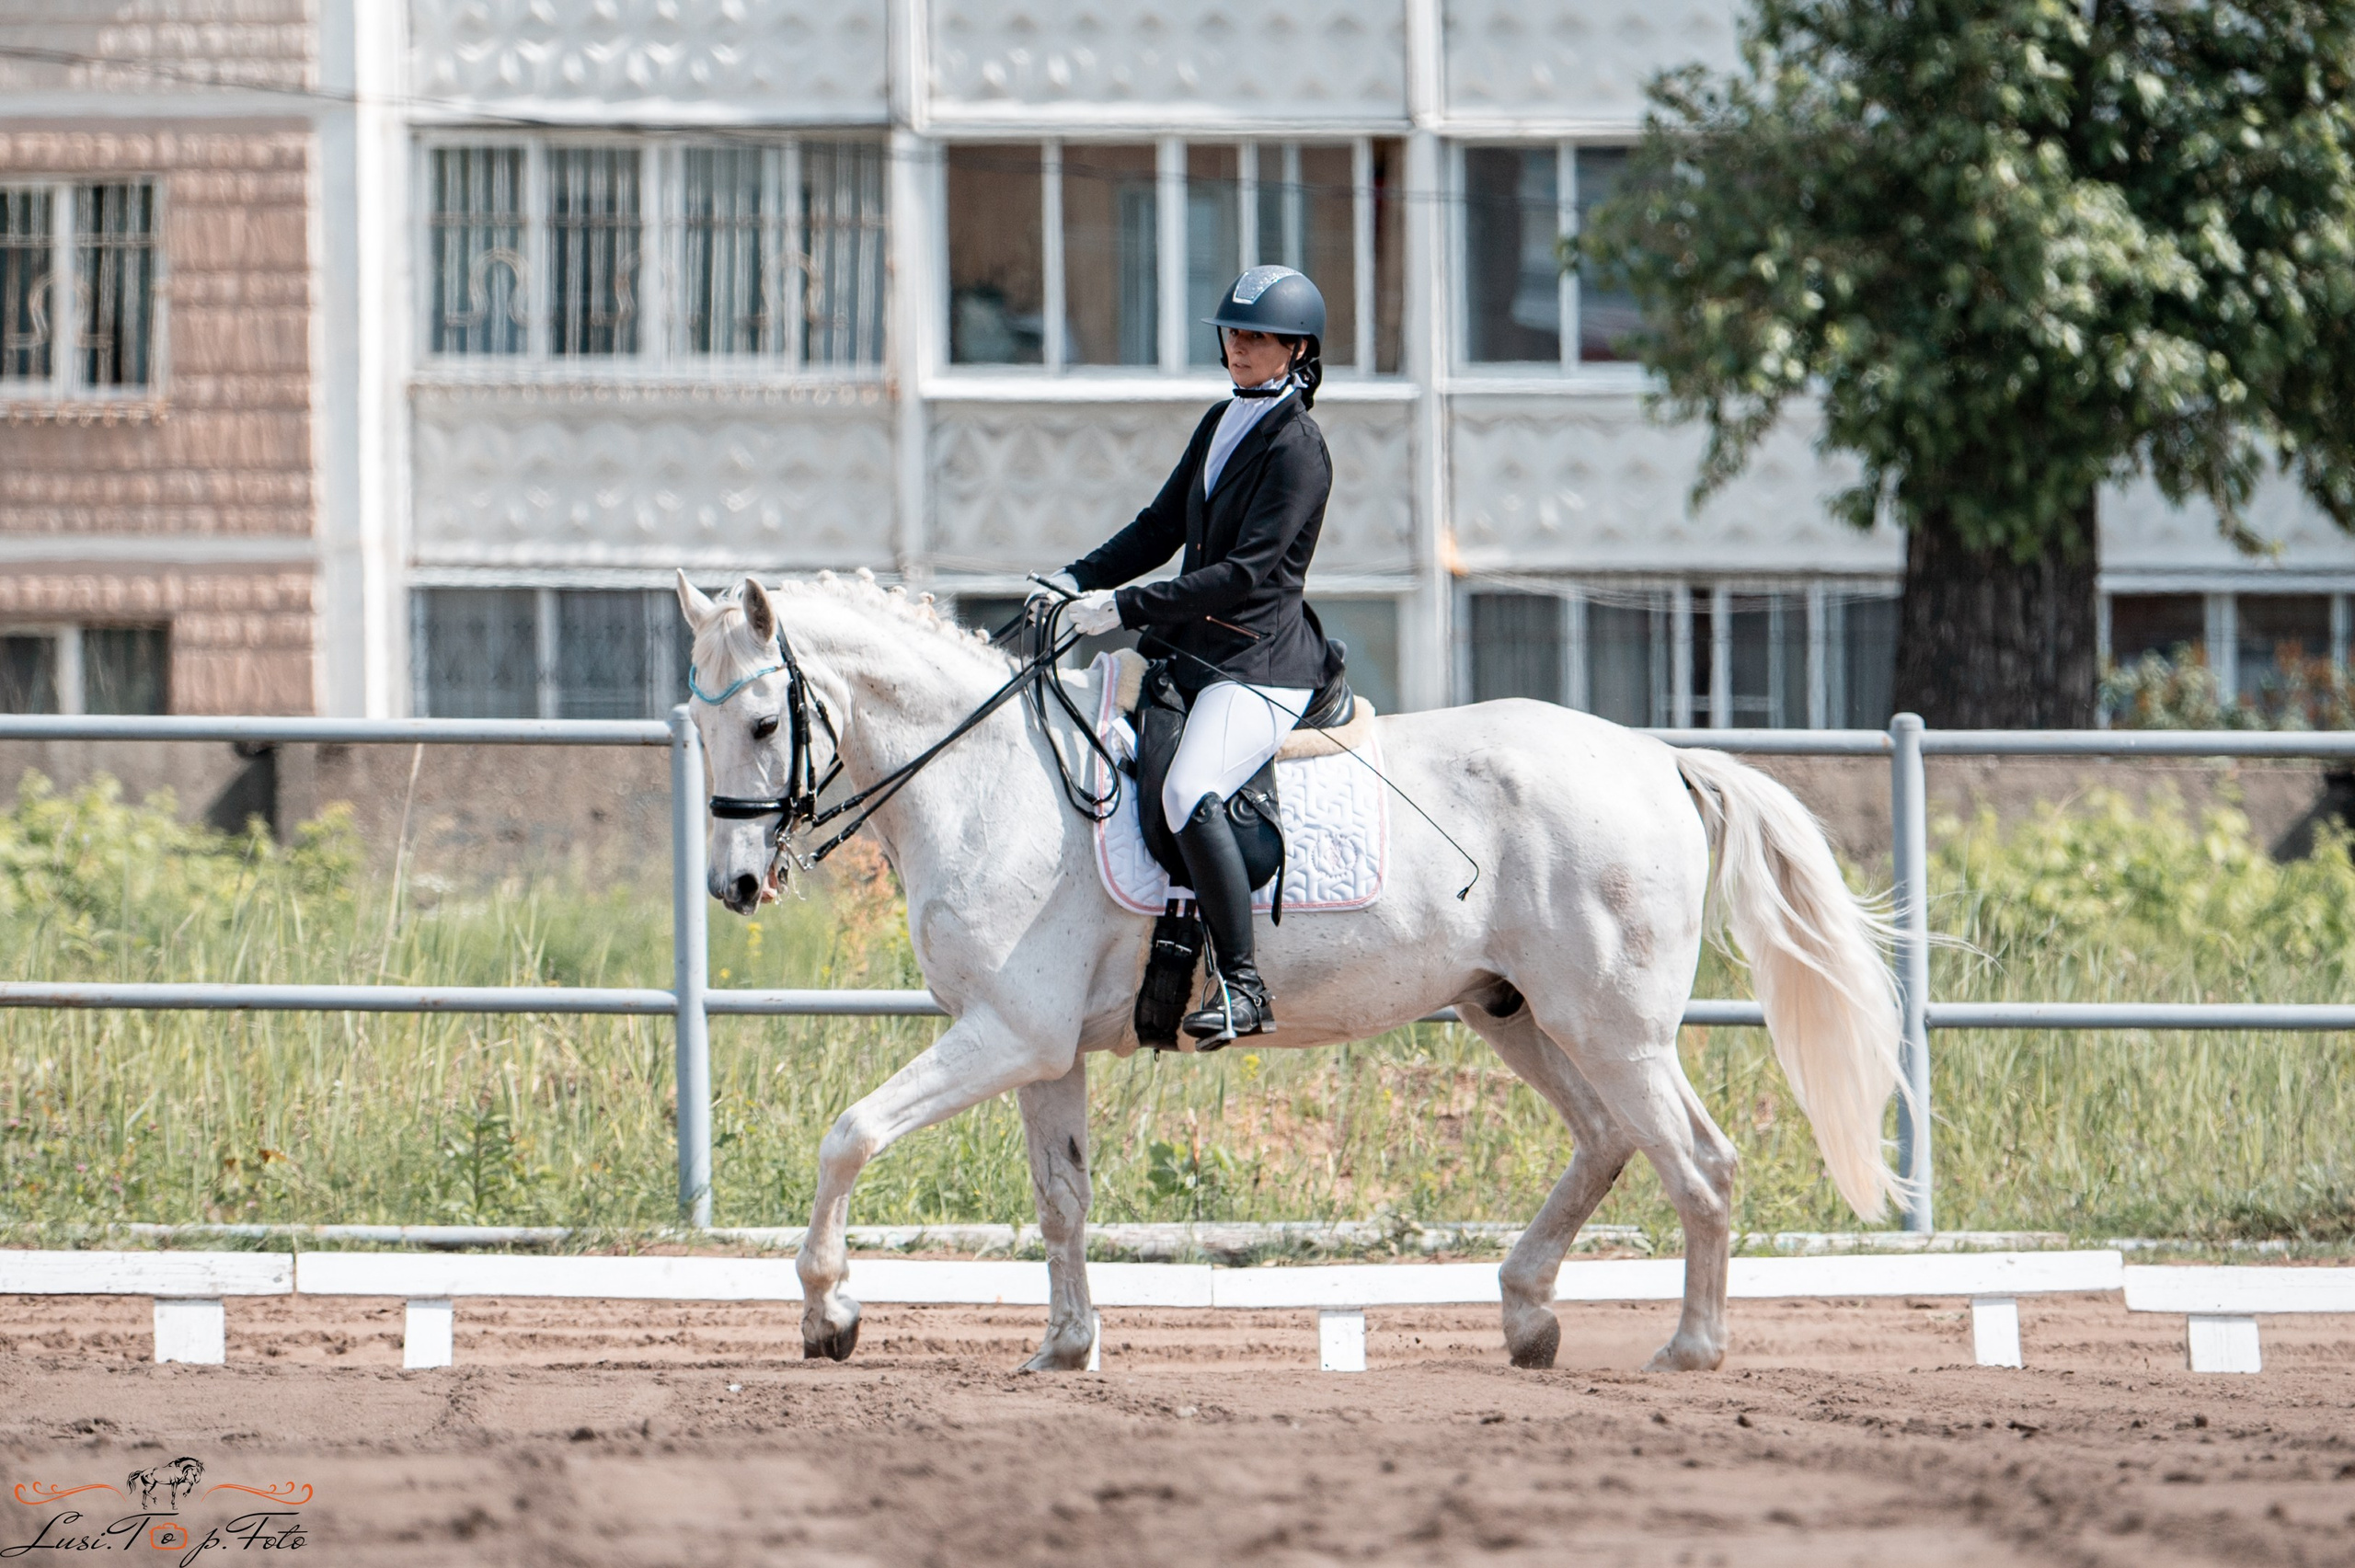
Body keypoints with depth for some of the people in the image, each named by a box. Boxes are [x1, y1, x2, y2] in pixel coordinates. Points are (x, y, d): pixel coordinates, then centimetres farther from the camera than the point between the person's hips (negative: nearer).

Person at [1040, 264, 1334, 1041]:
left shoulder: (1297, 450, -13)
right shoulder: (1222, 424, 14)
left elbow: (1244, 573, -20)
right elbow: (1162, 529, 19)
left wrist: (1126, 607, -22)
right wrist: (1079, 580, 4)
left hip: (1262, 665, -10)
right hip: (1193, 654, 10)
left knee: (1189, 793, -32)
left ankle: (1242, 987, -30)